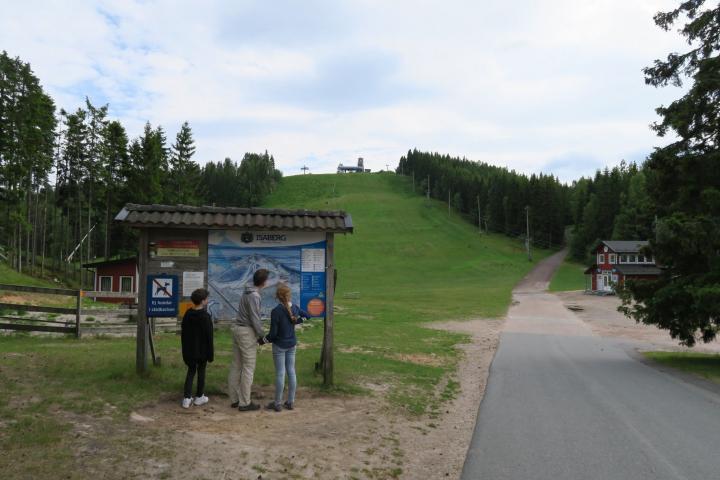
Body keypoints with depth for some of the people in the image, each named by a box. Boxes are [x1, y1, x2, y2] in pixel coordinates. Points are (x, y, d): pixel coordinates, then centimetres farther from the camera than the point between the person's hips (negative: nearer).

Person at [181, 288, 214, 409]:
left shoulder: (187, 314, 2)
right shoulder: (205, 316, -17)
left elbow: (183, 333, 10)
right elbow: (209, 337, -15)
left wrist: (185, 348, 19)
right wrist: (211, 353, -7)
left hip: (189, 350, 5)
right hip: (202, 351, -5)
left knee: (191, 372, 12)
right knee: (201, 372, 10)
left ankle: (187, 398, 6)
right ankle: (199, 397, 21)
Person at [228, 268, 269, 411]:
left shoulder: (247, 293, 11)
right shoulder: (254, 296, -18)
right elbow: (255, 319, -19)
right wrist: (262, 336, -8)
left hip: (237, 329, 9)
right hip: (247, 332, -9)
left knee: (236, 366, 12)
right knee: (248, 368, -3)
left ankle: (234, 399, 19)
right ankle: (244, 403, 1)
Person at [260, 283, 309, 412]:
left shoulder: (276, 312, -20)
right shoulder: (294, 308, -2)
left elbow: (273, 334, -17)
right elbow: (306, 315, 17)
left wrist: (262, 341, -2)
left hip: (279, 346, -6)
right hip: (292, 344, 6)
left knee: (280, 373, 1)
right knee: (291, 371, 11)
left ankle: (278, 403, 11)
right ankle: (291, 401, 19)